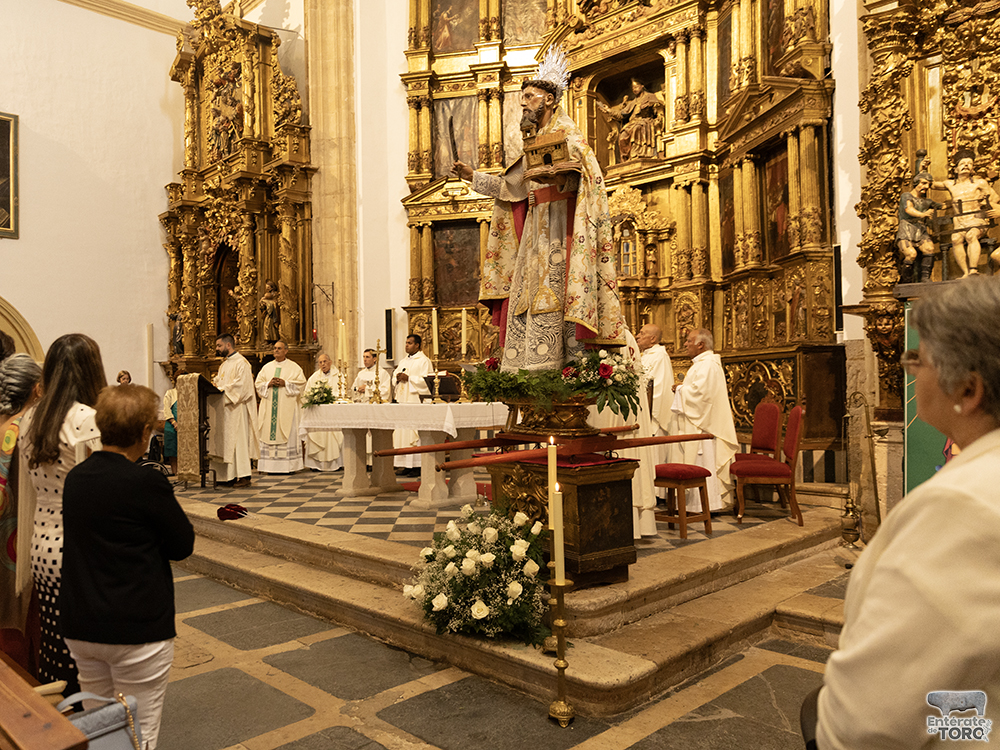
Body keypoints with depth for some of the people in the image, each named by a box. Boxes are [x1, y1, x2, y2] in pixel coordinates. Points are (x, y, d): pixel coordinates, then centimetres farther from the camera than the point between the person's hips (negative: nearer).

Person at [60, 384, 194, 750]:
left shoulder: (75, 477, 2)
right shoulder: (147, 482, -20)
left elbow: (88, 538, 11)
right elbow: (183, 545, -10)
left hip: (79, 628, 7)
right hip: (136, 629, -7)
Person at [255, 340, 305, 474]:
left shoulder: (294, 367, 5)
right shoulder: (267, 367, 15)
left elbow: (301, 383, -3)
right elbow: (258, 384, 11)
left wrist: (285, 383, -13)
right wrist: (269, 384, -8)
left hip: (287, 407, -3)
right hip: (269, 406, 3)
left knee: (288, 434, -5)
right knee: (269, 433, -1)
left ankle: (289, 466, -2)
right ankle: (272, 466, 2)